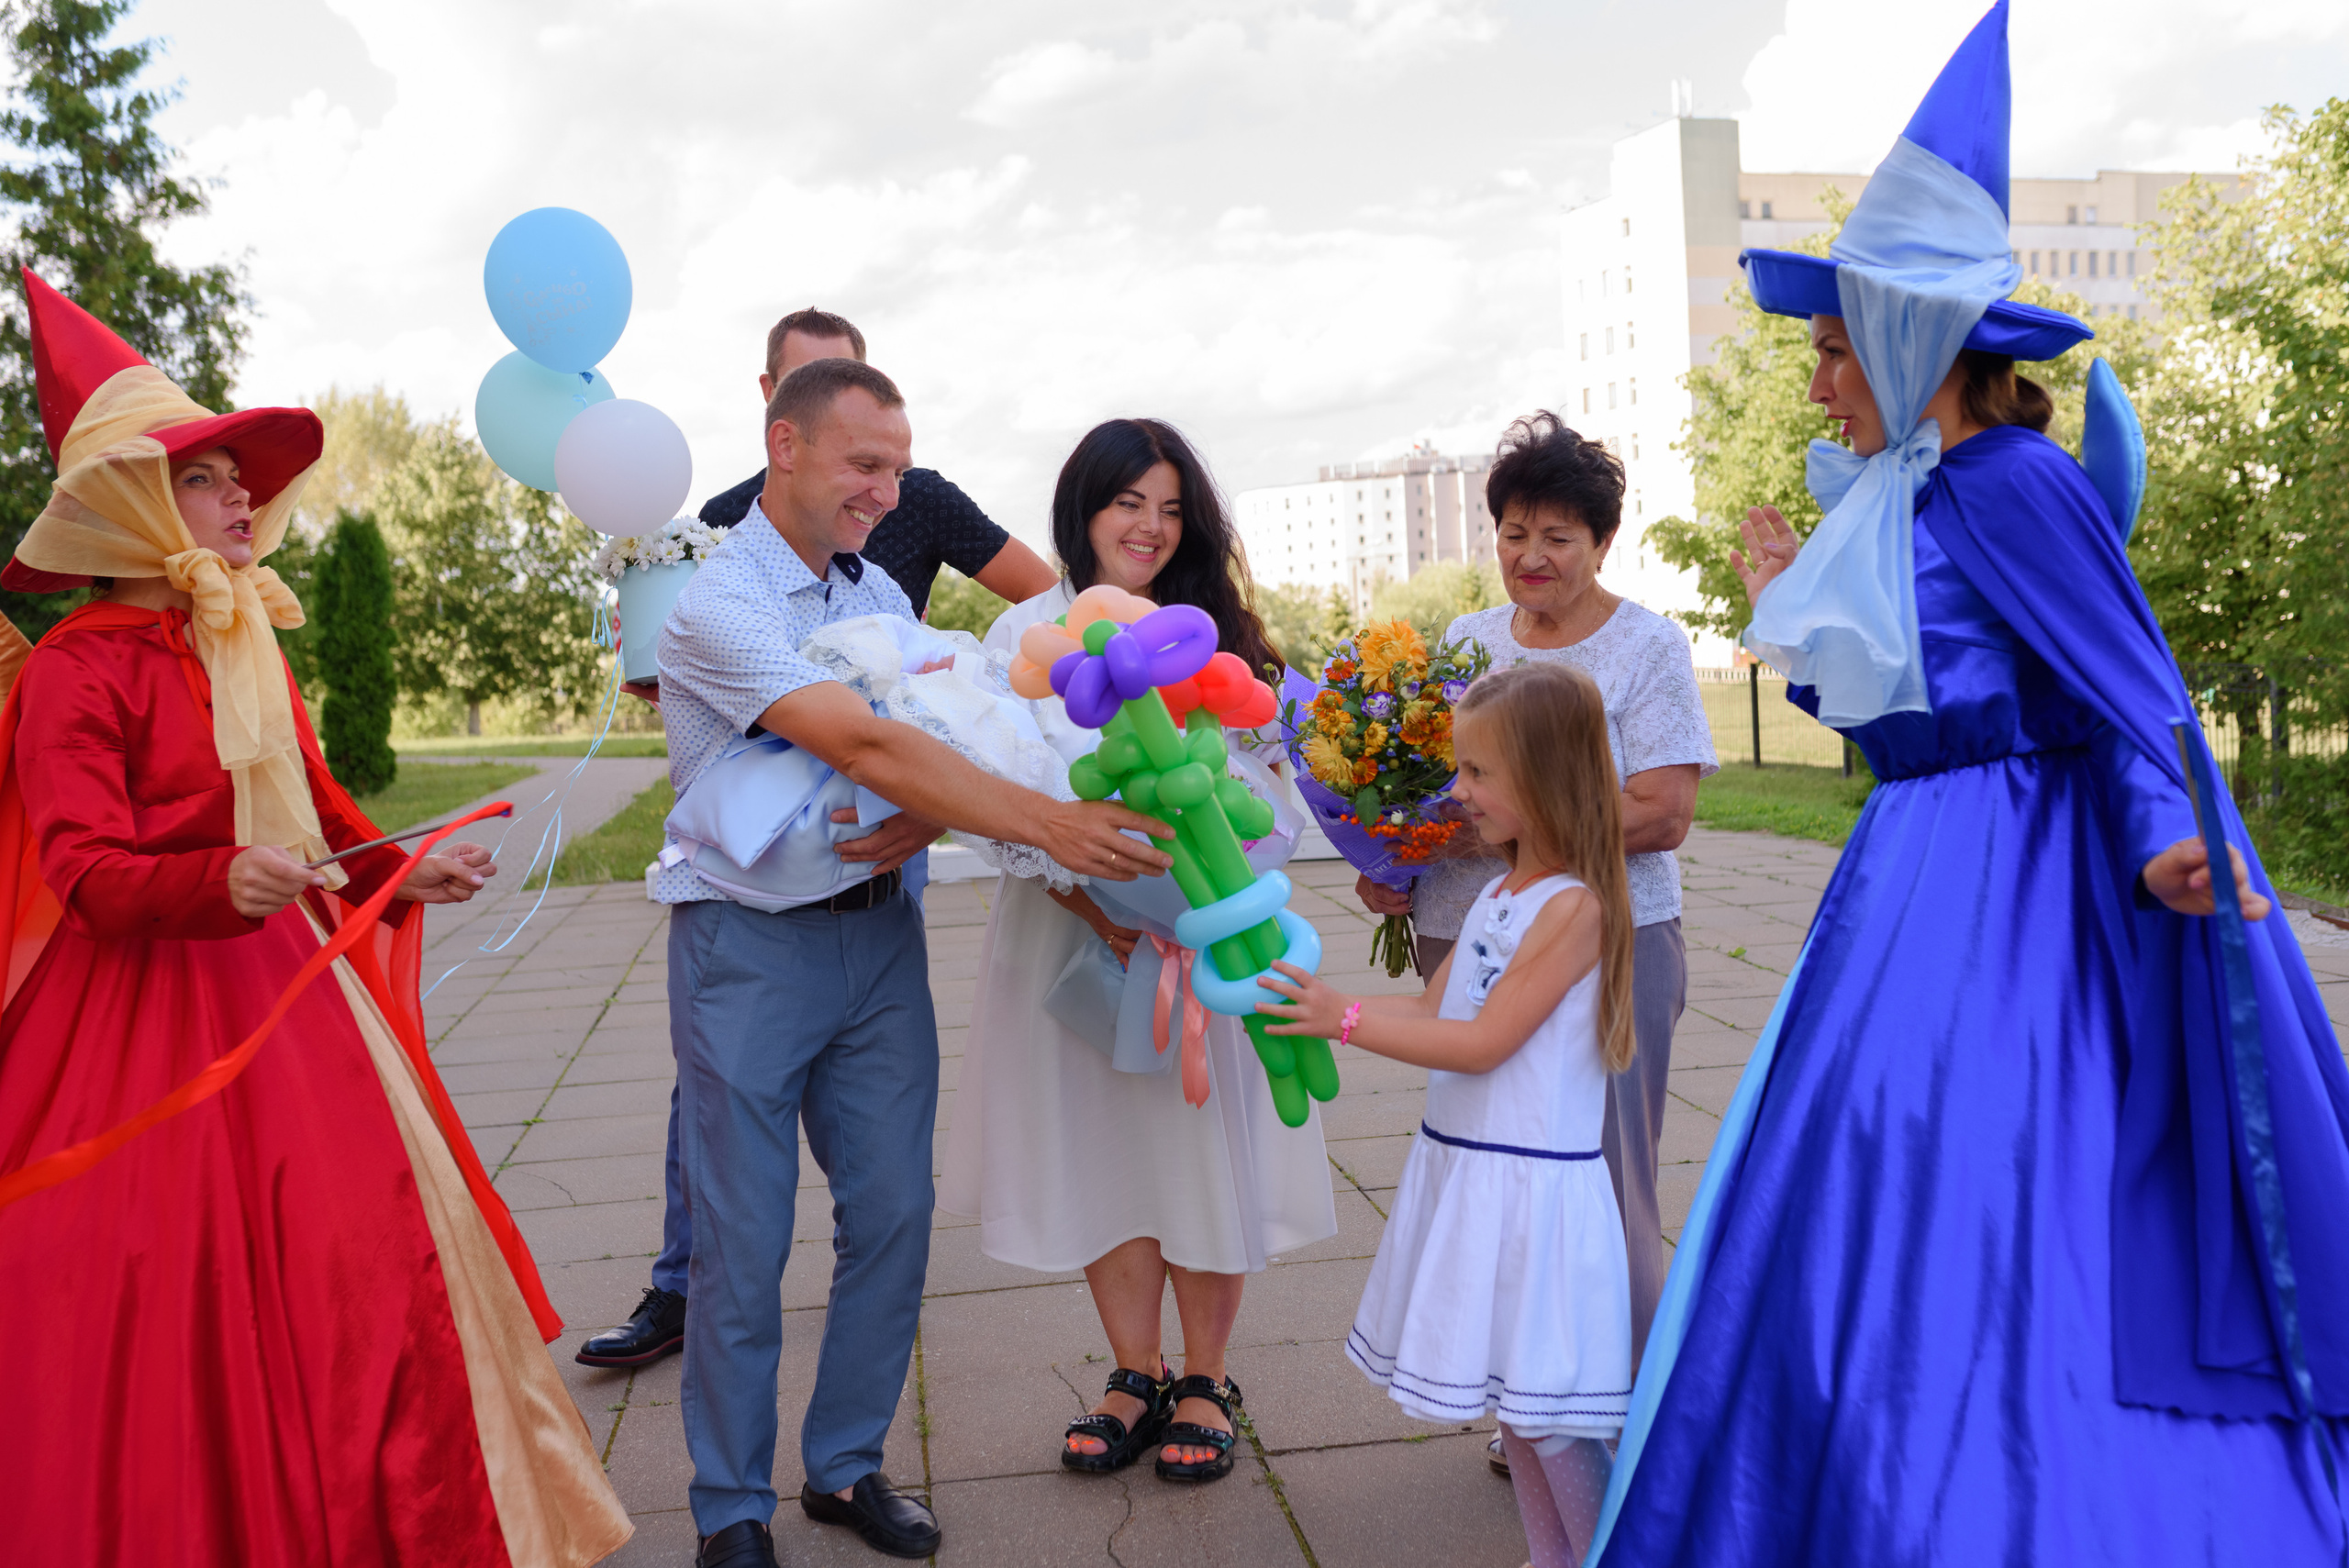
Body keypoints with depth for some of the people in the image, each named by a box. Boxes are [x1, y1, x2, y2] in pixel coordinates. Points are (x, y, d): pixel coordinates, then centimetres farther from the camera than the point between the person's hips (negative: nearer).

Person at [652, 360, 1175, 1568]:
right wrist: (1043, 822, -31)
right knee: (743, 1241, 3)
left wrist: (921, 824, -17)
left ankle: (846, 1467, 27)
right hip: (749, 940, -6)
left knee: (892, 1216, 8)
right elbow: (861, 745, -26)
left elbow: (932, 743, 7)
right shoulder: (719, 603, -14)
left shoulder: (880, 592, 11)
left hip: (879, 931, 6)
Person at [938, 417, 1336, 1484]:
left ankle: (1204, 1382, 20)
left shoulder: (1211, 634, 6)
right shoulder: (1023, 635, 3)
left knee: (1201, 1143, 3)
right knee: (1098, 1147, 7)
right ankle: (1136, 1378, 24)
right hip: (1069, 928, 0)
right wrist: (1093, 905, -19)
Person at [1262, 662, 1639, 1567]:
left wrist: (1345, 1019, -20)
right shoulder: (1501, 893, 11)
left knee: (1547, 1408, 0)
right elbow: (1431, 1010, 13)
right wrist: (1315, 1002, 3)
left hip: (1532, 1185, -9)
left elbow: (1481, 1043, -20)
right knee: (1513, 1399, 18)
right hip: (1465, 1171, 9)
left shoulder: (1575, 906, -17)